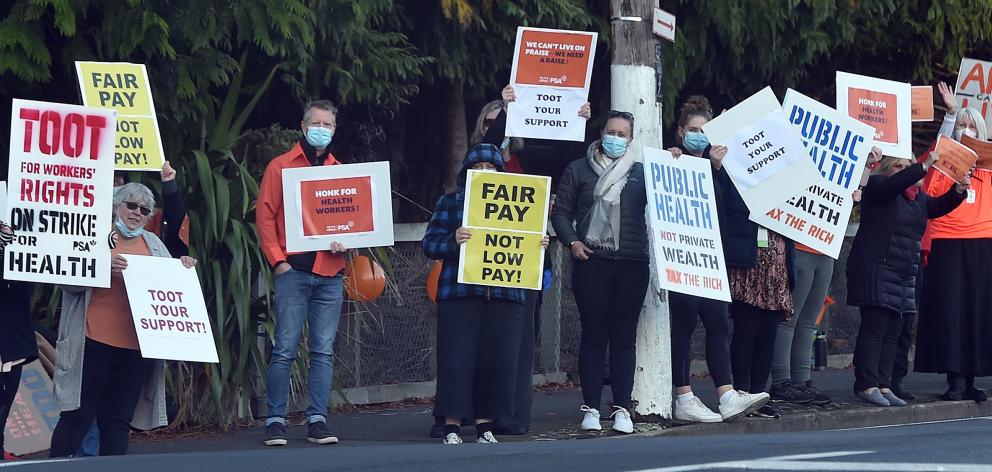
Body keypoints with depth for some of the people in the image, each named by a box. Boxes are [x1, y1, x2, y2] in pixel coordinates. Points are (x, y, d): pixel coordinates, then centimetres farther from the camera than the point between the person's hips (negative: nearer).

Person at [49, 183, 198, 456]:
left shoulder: (153, 244, 19)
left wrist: (184, 268, 3)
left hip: (136, 348, 5)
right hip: (95, 342, -5)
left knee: (119, 420, 6)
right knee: (79, 416, -6)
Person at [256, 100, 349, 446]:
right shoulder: (281, 167, 5)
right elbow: (265, 215, 1)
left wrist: (345, 240, -4)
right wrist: (278, 260, -8)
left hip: (330, 274, 3)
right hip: (293, 271, -3)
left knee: (323, 351, 3)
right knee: (285, 350, -6)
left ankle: (317, 421, 5)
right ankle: (275, 422, -3)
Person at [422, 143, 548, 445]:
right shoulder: (450, 202, 9)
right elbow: (430, 244, 2)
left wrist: (539, 246, -4)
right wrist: (453, 242, -17)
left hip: (506, 295, 3)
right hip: (459, 294, -2)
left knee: (498, 360, 0)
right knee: (457, 360, -6)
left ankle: (485, 425, 9)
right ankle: (452, 427, -1)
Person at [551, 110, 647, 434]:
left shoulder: (642, 173, 14)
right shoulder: (579, 170, 11)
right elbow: (561, 211, 9)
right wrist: (571, 241, -6)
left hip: (632, 263, 1)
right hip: (592, 261, -1)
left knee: (624, 336, 2)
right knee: (594, 335, -1)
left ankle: (622, 408, 4)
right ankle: (591, 408, 2)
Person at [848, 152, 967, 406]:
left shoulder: (917, 196, 20)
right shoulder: (877, 186, -3)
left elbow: (937, 206, 13)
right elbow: (897, 183, -21)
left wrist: (959, 191, -4)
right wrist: (925, 166, -26)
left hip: (904, 271, 8)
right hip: (876, 268, -8)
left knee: (892, 332, 5)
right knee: (874, 327, -11)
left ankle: (883, 385, 6)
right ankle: (866, 384, -10)